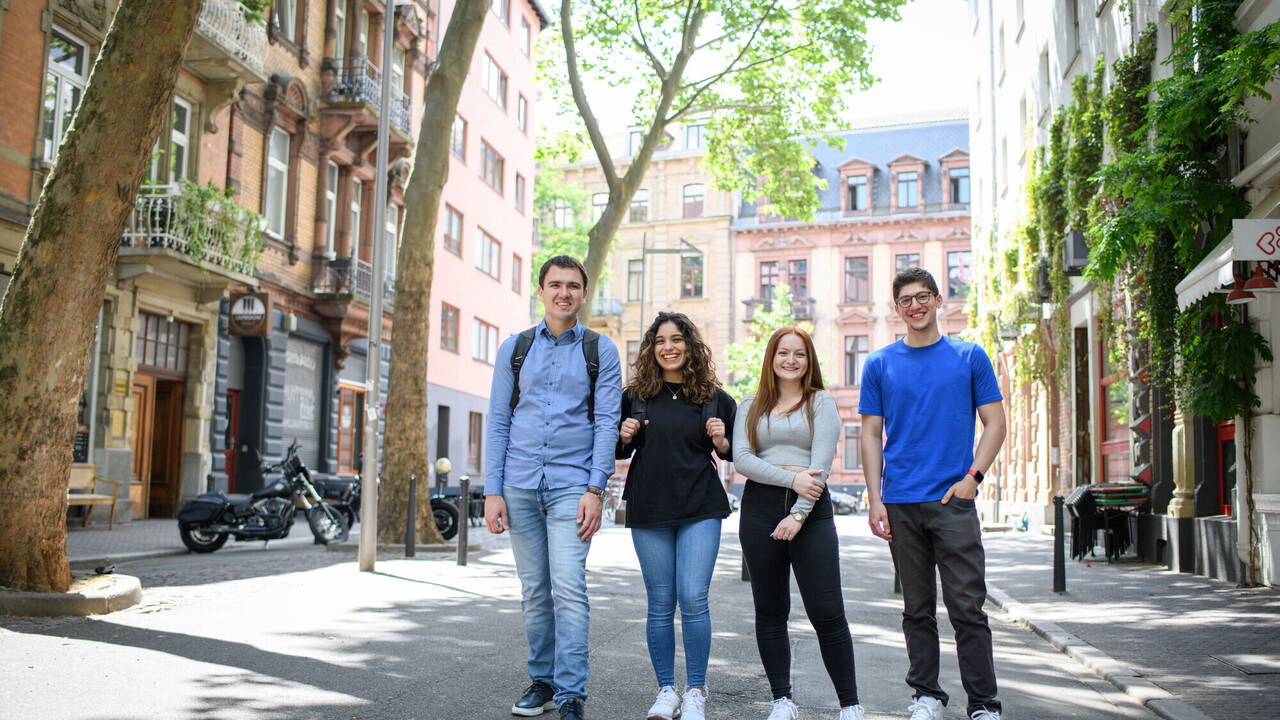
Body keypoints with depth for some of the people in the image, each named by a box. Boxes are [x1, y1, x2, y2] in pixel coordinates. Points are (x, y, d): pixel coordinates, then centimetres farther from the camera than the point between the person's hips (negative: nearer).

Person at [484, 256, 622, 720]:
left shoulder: (600, 351, 5)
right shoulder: (514, 349, 11)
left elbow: (607, 423, -1)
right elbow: (498, 422, 9)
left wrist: (595, 490, -11)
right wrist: (493, 491, 1)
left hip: (572, 485, -3)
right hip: (520, 485, 3)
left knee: (568, 587, -12)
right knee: (534, 591, 8)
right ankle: (542, 681, 21)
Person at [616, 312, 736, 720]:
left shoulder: (714, 398, 5)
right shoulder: (636, 395, 6)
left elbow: (732, 453, 14)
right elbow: (619, 452, 15)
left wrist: (720, 440, -7)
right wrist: (624, 437, -6)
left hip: (700, 509, -1)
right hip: (649, 509, 1)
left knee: (693, 597, -8)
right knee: (660, 603, 5)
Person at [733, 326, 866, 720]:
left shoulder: (821, 403, 7)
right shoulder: (751, 406, 13)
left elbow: (820, 463, -4)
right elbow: (741, 458, -1)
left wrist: (799, 514, -15)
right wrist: (790, 477, -14)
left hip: (811, 510, -2)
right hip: (760, 507, 2)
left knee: (827, 613, -5)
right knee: (770, 612, 6)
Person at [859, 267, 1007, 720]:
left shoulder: (970, 357, 6)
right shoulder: (880, 364, 8)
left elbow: (995, 423, 6)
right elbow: (871, 435, 8)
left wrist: (973, 476, -8)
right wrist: (875, 500, -1)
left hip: (953, 500, -1)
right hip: (900, 504, 2)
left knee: (967, 606, -3)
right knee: (917, 608, 10)